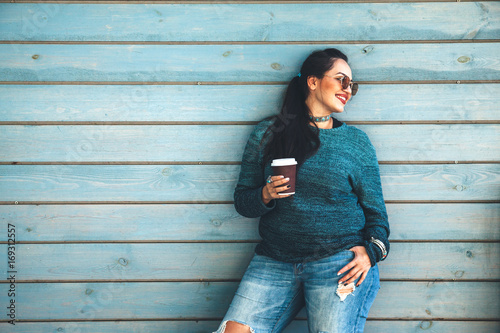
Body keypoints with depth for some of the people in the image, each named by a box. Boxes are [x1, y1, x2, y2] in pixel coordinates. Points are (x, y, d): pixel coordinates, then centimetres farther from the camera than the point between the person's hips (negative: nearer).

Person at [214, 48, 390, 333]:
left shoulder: (357, 141, 10)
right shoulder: (268, 133, 10)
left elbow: (376, 212, 10)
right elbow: (242, 200, 10)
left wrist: (370, 251, -8)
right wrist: (265, 196, -11)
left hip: (339, 262, 0)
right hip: (275, 263, 1)